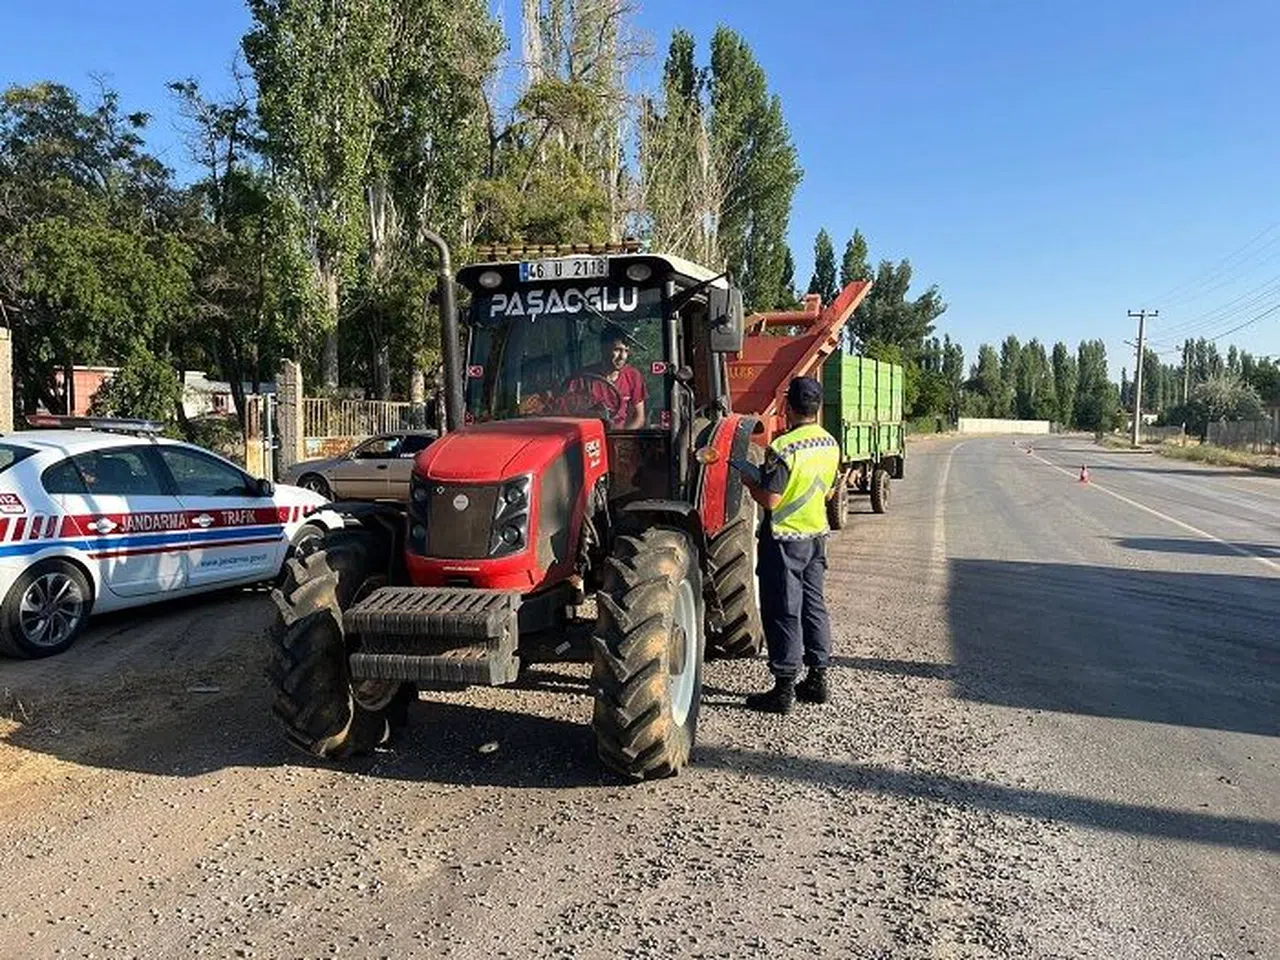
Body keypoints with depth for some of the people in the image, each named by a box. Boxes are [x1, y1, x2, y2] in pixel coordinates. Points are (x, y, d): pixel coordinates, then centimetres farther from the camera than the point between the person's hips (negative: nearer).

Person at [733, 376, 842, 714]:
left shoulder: (783, 447, -21)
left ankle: (784, 690, 5)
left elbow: (770, 500, -21)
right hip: (817, 535, 7)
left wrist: (748, 479, -4)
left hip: (785, 540, -7)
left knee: (783, 612, -1)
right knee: (814, 605, 15)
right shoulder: (830, 444, 4)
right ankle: (818, 679, 23)